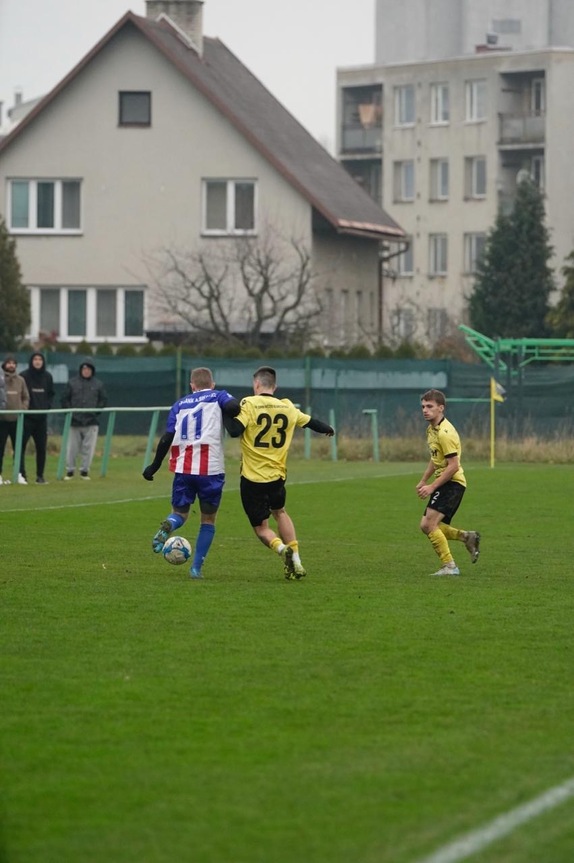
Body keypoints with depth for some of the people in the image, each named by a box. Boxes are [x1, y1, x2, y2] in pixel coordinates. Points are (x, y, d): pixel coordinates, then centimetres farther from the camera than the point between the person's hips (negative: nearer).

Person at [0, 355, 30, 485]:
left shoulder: (20, 380, 8)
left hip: (17, 419, 3)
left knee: (19, 448, 3)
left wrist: (23, 409, -1)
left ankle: (20, 475, 5)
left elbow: (26, 397, 13)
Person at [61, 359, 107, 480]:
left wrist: (96, 411, -2)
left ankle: (84, 471, 9)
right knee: (72, 447, 1)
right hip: (74, 421, 0)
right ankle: (70, 471, 9)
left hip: (91, 421, 0)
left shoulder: (98, 384, 8)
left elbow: (103, 400, 10)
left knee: (88, 447, 0)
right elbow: (65, 399, 6)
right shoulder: (72, 383, 6)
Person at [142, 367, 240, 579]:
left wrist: (154, 466, 16)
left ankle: (167, 526, -20)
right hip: (211, 469, -2)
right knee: (208, 519, 12)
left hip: (183, 468, 2)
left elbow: (167, 438, 7)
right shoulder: (218, 397, 5)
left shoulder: (180, 405, 13)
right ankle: (196, 568, 7)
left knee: (179, 512, 16)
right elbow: (233, 407, -19)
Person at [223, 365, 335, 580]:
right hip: (277, 476, 4)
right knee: (279, 512, 30)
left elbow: (235, 430, -23)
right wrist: (328, 429, 40)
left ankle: (281, 548, -23)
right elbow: (310, 422, 20)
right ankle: (295, 561, 21)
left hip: (252, 477, -4)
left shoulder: (249, 404, -10)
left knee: (261, 527, 8)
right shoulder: (287, 408, 4)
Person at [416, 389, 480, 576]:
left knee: (430, 522, -19)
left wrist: (431, 487, -22)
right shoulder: (432, 429, 11)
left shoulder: (445, 433, -20)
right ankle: (467, 537, 19)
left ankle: (449, 566, -13)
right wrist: (423, 481, 19)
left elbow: (453, 466, -23)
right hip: (443, 482, 10)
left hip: (452, 482, -10)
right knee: (426, 525, 9)